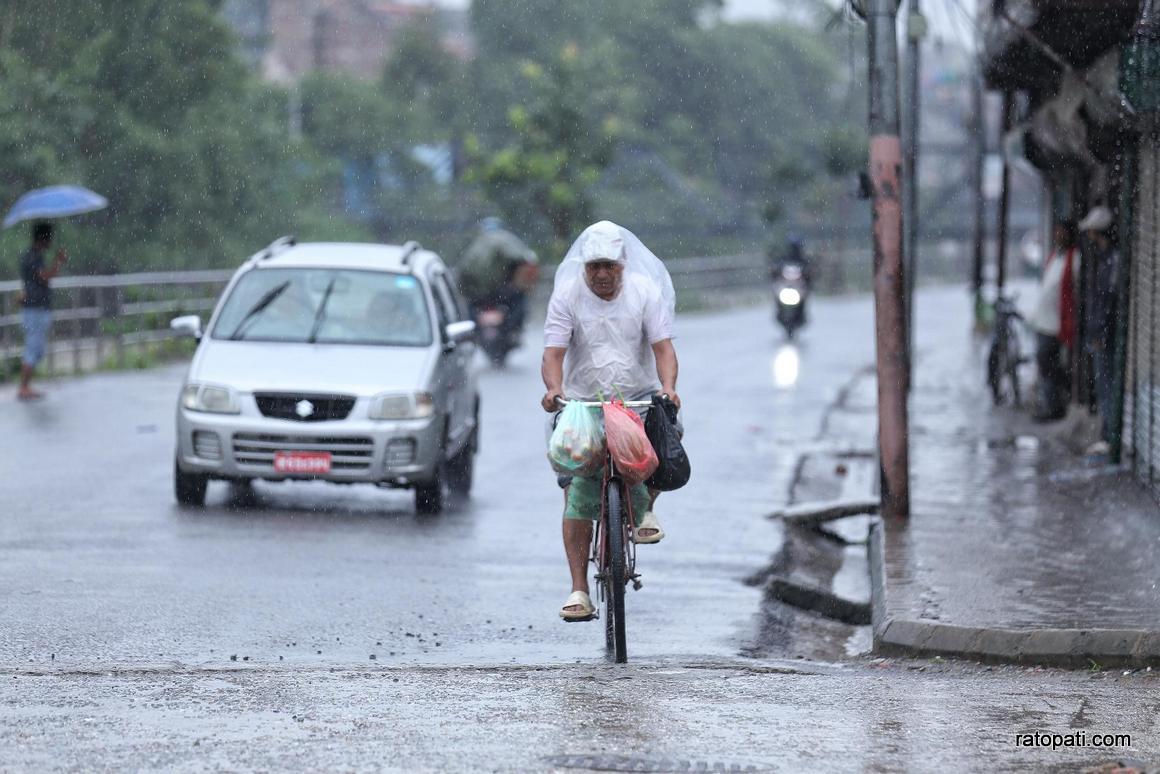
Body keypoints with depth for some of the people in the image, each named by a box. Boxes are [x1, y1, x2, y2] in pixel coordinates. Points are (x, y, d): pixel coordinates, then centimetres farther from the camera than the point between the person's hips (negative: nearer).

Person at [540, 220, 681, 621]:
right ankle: (579, 591, -6)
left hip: (639, 397, 0)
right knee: (576, 498, -9)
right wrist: (554, 390, -32)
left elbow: (662, 347, -10)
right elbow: (554, 351, -12)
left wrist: (668, 388, -29)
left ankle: (645, 506, 4)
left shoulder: (646, 290, -4)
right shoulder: (567, 295, -6)